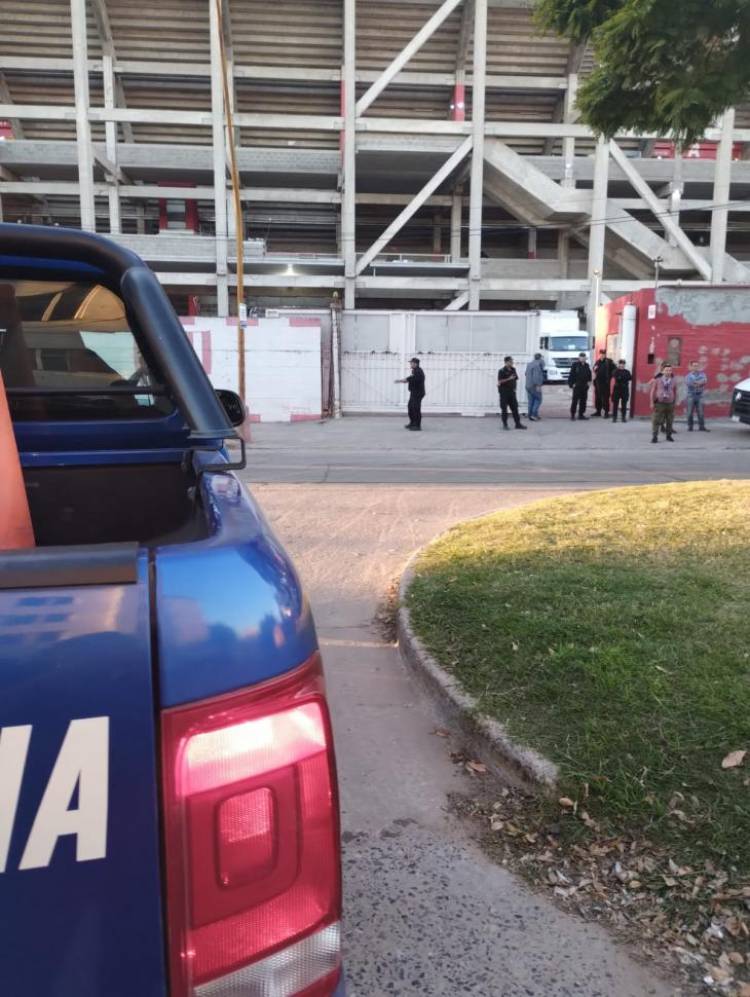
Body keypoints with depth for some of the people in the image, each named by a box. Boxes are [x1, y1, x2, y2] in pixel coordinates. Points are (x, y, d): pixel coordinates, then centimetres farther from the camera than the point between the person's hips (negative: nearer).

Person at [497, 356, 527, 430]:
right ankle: (505, 424, 8)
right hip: (504, 391, -6)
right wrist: (509, 379, -23)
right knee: (504, 408, -1)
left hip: (512, 391, 6)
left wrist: (514, 387, 10)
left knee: (515, 408, 5)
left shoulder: (513, 370, 10)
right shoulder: (502, 371, -9)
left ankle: (518, 424, 7)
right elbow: (499, 381, -16)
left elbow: (516, 379, 20)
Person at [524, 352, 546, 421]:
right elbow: (536, 376, -21)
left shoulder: (529, 364, 14)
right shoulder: (537, 365, -14)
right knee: (538, 399, 0)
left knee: (531, 401, 9)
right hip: (535, 386, -8)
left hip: (528, 386, 8)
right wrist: (538, 385, -21)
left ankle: (530, 416, 8)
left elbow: (526, 374, 21)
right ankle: (534, 414, -10)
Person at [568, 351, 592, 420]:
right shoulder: (575, 364, -7)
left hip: (585, 386, 6)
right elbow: (571, 375, -8)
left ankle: (581, 414, 15)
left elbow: (589, 373, 22)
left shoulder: (586, 365, 11)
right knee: (575, 400, -5)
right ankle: (572, 414, 0)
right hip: (577, 386, -6)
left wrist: (589, 381, 9)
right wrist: (571, 383, -13)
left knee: (583, 400, 8)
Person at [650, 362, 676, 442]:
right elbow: (653, 391, 1)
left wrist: (674, 402, 12)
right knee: (656, 421, -5)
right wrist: (652, 403, -3)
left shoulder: (673, 381, 5)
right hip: (659, 403, -2)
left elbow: (675, 392, 13)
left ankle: (669, 436, 23)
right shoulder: (657, 380, -1)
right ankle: (654, 437, -1)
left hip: (670, 403, 3)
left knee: (669, 421, 9)